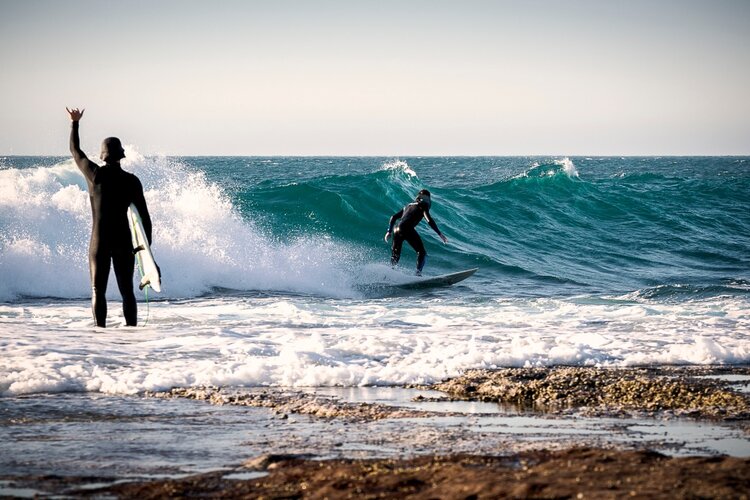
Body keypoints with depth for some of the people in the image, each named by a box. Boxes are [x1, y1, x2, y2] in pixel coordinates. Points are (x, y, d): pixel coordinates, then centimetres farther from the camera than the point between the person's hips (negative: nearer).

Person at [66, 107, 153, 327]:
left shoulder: (94, 174, -5)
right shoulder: (131, 181, -3)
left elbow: (75, 151, 13)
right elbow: (144, 216, -3)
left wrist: (75, 123, 27)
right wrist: (147, 245, 6)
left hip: (100, 240, -1)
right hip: (123, 241, 1)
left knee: (98, 290, 3)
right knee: (127, 290, 8)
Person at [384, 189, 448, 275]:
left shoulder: (408, 206, 30)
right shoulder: (423, 205, 10)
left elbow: (393, 217, 29)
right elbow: (429, 220, -6)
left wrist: (389, 231, 34)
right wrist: (440, 234, -7)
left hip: (397, 230, 7)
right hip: (408, 230, -7)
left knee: (396, 254, 21)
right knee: (422, 252, -1)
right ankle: (418, 273, -19)